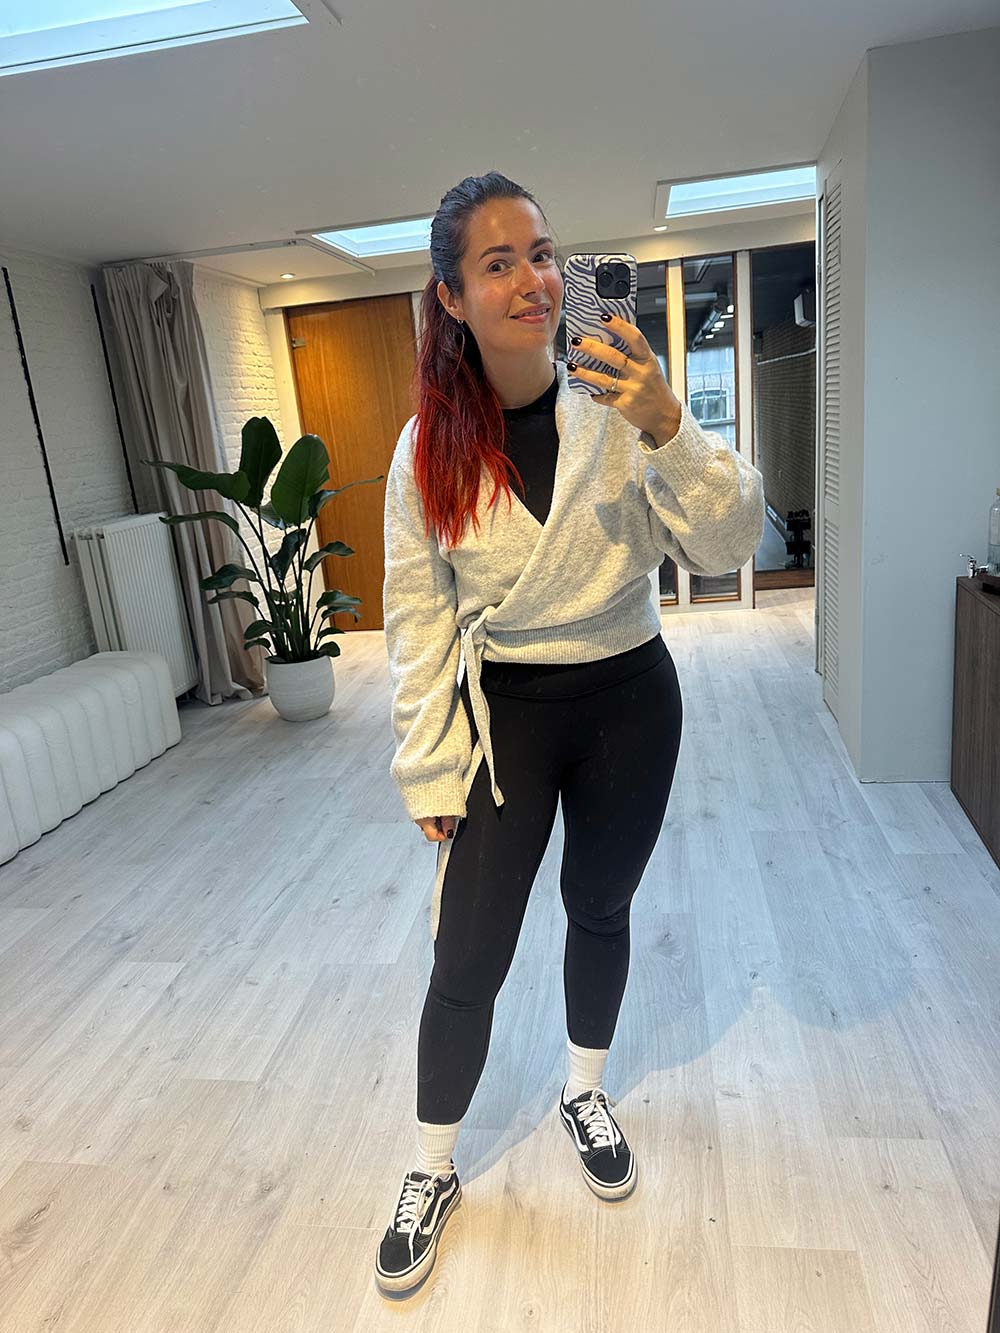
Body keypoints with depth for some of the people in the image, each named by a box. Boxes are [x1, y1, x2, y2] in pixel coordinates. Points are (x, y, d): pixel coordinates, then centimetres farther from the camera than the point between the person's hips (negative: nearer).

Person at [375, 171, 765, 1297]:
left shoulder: (617, 403, -8)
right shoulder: (429, 446, -7)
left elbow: (727, 547, -13)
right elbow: (417, 617, -5)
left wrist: (669, 430, -30)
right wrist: (430, 772, -5)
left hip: (628, 700, 1)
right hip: (503, 710, -1)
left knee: (599, 908, 18)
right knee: (466, 961, 3)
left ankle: (584, 1095, 47)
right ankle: (433, 1173, 30)